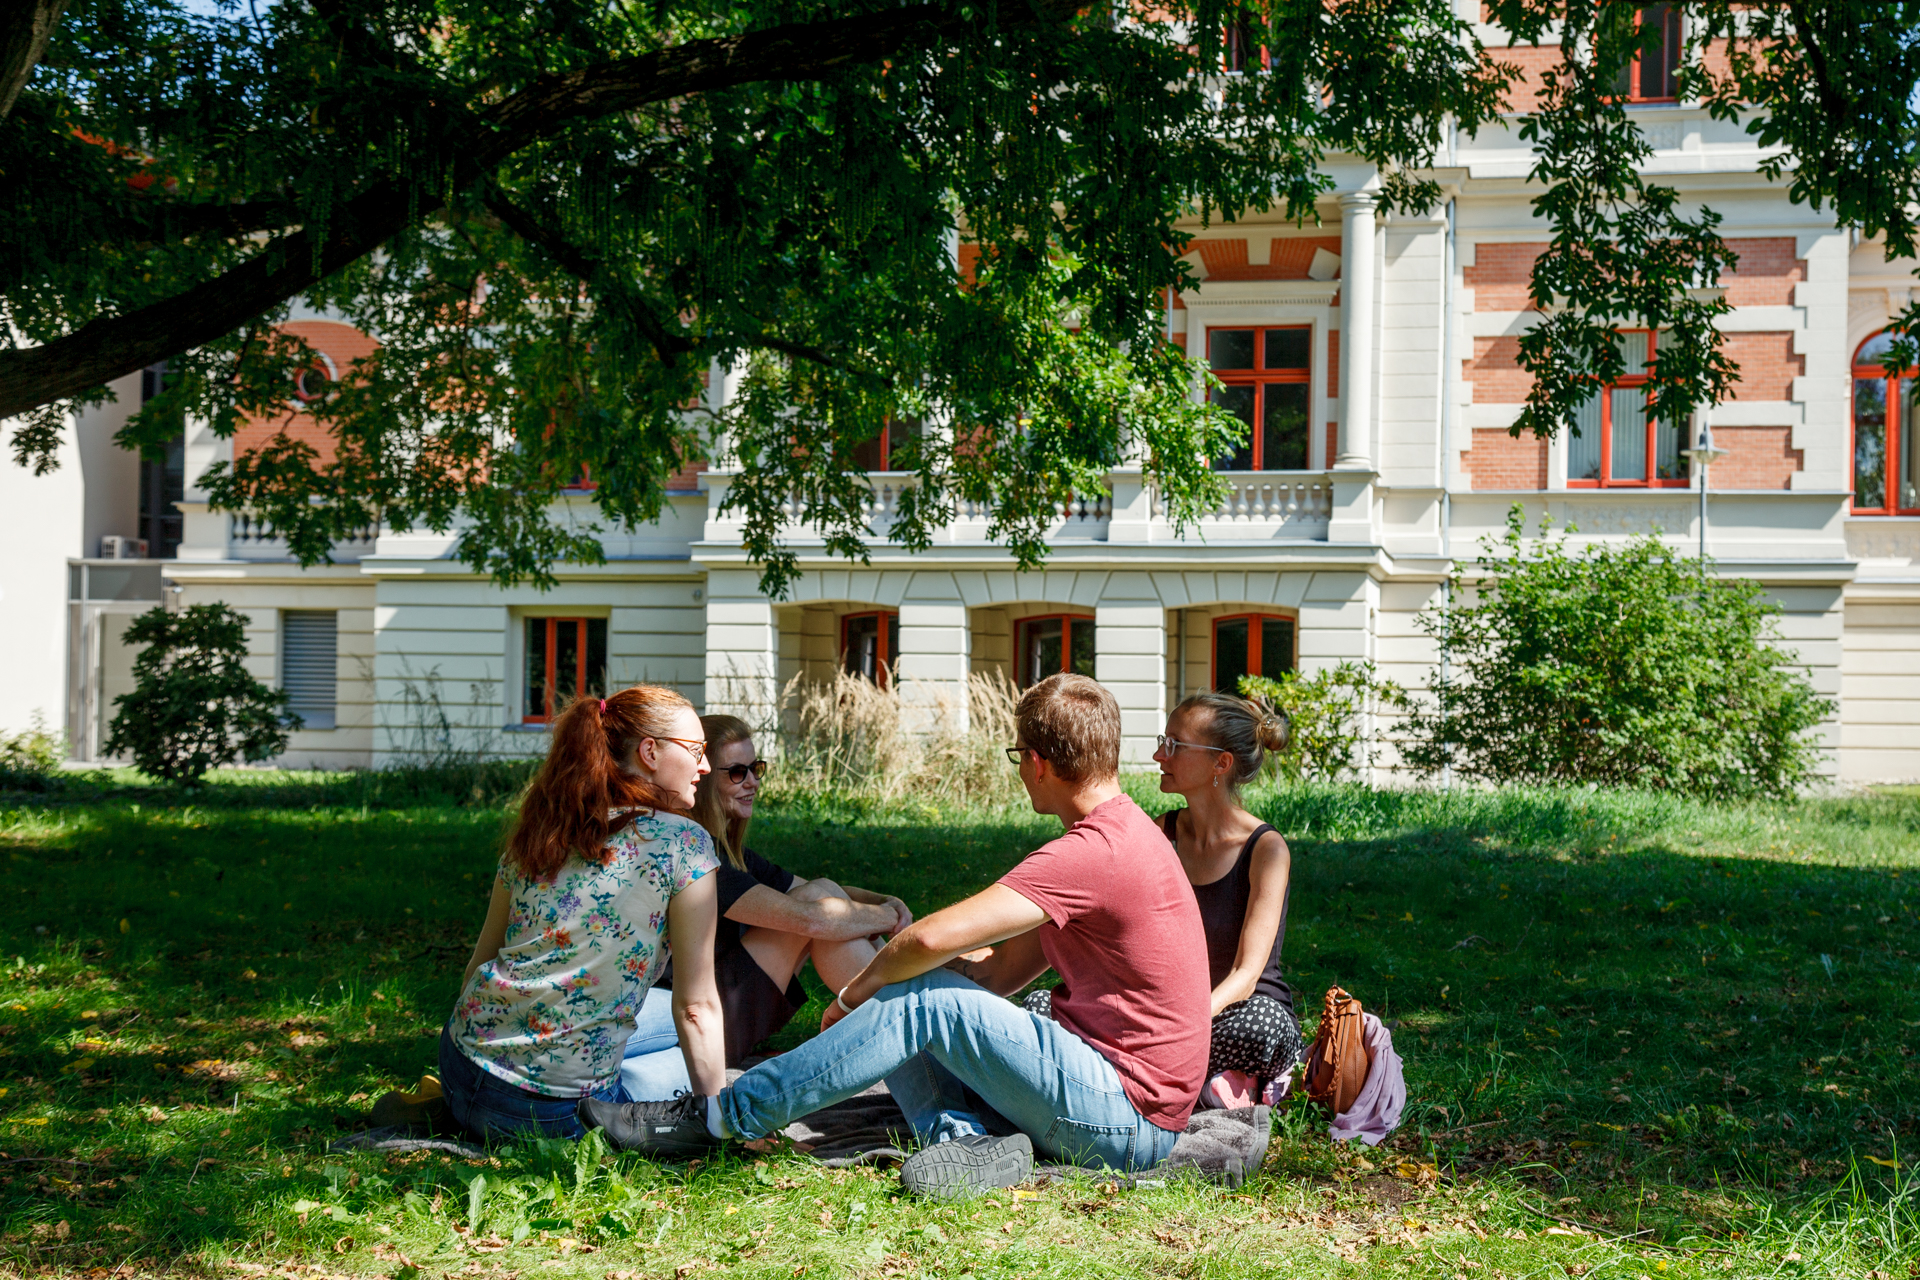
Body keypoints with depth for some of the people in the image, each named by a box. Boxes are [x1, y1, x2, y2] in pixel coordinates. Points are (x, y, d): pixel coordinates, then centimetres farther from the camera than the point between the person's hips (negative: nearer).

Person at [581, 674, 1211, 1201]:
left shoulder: (1093, 853, -20)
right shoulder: (1121, 833, 16)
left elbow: (935, 937, -24)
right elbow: (997, 973, 13)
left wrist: (856, 991, -5)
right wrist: (879, 985, 4)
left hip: (1129, 1116, -10)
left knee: (927, 1005, -18)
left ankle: (714, 1118, -12)